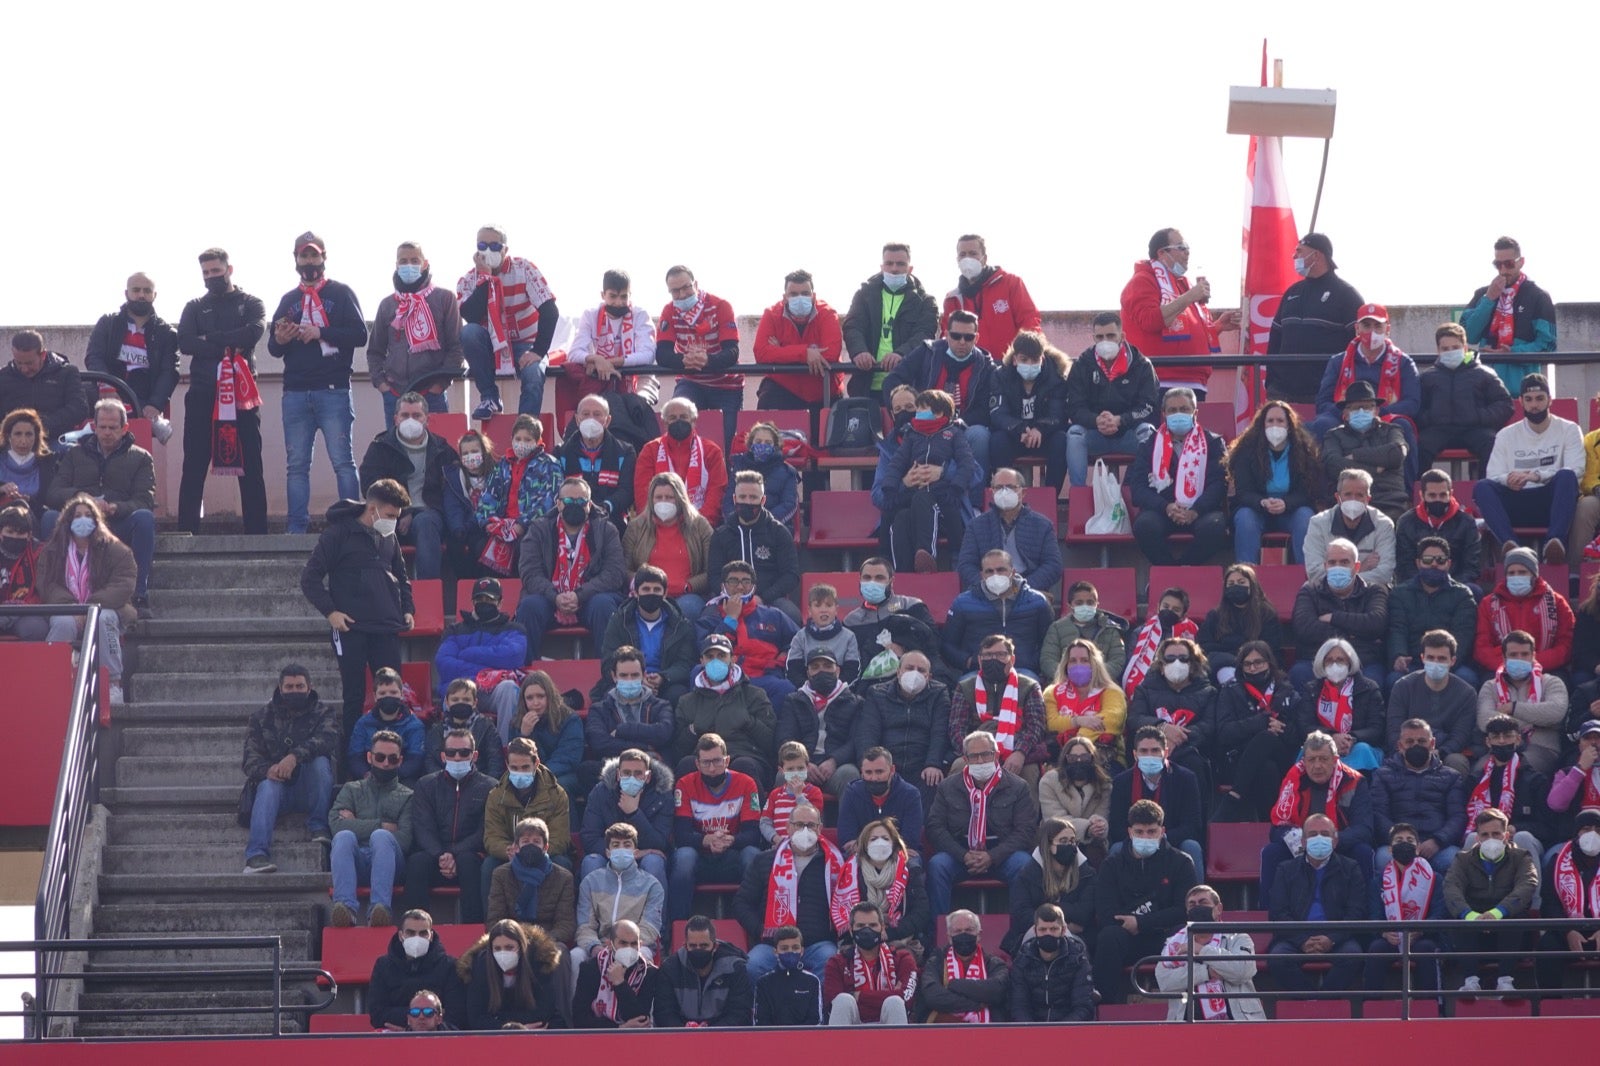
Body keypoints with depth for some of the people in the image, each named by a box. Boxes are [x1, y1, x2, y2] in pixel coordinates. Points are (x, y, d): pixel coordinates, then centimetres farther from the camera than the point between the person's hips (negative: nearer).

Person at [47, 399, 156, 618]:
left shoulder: (140, 458, 16)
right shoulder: (75, 454, 22)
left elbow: (145, 502, 0)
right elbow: (52, 493, 8)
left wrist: (113, 508, -21)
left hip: (121, 524, 0)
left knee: (144, 518, -35)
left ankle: (140, 596, -34)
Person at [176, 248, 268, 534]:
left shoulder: (250, 304, 12)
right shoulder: (195, 307, 15)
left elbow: (254, 332, -10)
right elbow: (184, 342, -2)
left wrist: (211, 339, -9)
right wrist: (229, 346, -11)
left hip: (241, 392, -1)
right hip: (203, 393, 1)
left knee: (250, 466, -1)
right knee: (194, 465, -1)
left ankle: (256, 531, 0)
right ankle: (186, 530, 0)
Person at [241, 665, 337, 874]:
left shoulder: (322, 713, 6)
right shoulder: (263, 717, 12)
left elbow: (327, 739, -17)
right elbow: (251, 757, 1)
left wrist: (295, 756, -37)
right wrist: (267, 770, -26)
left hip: (308, 789, -1)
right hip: (278, 785, 1)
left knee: (320, 761, -29)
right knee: (268, 786, -33)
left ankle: (318, 826, -21)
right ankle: (256, 854, -50)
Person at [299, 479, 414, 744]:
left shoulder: (389, 538, 13)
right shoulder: (339, 533, -5)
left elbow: (401, 576, 28)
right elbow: (310, 578, -5)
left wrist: (407, 608, 13)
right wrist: (330, 612, -13)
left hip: (387, 629, 5)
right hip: (352, 629, -5)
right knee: (354, 697, -3)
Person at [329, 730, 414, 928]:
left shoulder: (407, 797, 21)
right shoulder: (352, 790, 26)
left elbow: (404, 840, 2)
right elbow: (336, 824, 5)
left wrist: (359, 826, 4)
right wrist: (382, 826, 0)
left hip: (388, 861, -1)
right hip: (356, 860, 1)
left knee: (380, 837, -34)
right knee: (344, 836, -32)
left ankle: (380, 909, -53)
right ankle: (346, 907, -51)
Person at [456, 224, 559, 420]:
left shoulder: (524, 270, -8)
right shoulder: (468, 280, -3)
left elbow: (550, 311, -15)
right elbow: (471, 318, -22)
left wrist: (538, 352, -23)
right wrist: (485, 277, -20)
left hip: (524, 345, -2)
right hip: (491, 347, 2)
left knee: (534, 376, -33)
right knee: (469, 332, -29)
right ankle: (490, 397, -19)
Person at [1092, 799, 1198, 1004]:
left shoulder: (1180, 862, 9)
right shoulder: (1113, 865, 10)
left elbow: (1185, 910, -2)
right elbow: (1105, 916, -2)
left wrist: (1141, 923, -11)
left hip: (1164, 938, 0)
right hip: (1127, 938, 1)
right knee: (1108, 937, -34)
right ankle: (1109, 1006, -35)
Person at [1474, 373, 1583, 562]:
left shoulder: (1568, 430, 9)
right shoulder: (1506, 435, 15)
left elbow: (1576, 469, -7)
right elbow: (1493, 475, 4)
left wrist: (1536, 475, -22)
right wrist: (1508, 480, -22)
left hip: (1552, 502, -2)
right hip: (1517, 503, 2)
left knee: (1567, 476, -33)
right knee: (1482, 487, -26)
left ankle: (1555, 541, -52)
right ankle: (1509, 543, -49)